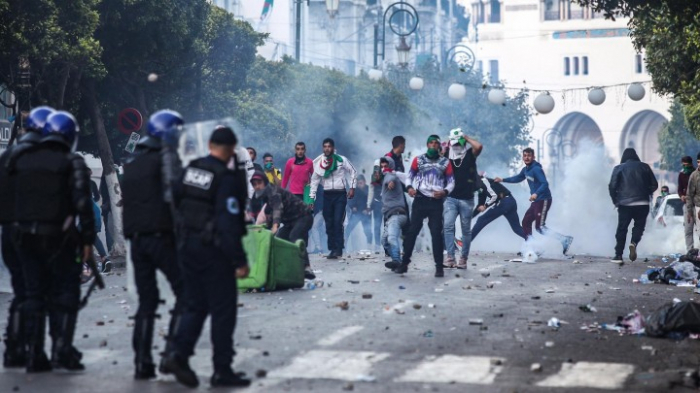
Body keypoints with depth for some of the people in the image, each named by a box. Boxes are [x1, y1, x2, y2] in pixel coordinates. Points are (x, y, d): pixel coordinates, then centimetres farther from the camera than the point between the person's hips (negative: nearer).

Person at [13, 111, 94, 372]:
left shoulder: (23, 161, 9)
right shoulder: (72, 163, -6)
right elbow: (82, 203, -12)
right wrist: (88, 238, -9)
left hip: (26, 236, 5)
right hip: (58, 238, -4)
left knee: (34, 294, 11)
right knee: (65, 294, 4)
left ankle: (34, 355, 10)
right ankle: (61, 350, -7)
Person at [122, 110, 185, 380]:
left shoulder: (131, 163, 18)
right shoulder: (166, 158, -5)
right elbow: (173, 195, -16)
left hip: (136, 238, 7)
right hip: (162, 236, -7)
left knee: (146, 300, 10)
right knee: (185, 292, -1)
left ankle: (142, 362, 5)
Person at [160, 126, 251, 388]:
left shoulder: (190, 170, 4)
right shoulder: (226, 178, -17)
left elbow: (177, 204, 13)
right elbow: (229, 223, -21)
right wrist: (239, 261, -17)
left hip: (188, 246, 7)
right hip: (214, 250, -7)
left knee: (194, 306, 15)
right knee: (223, 310, 3)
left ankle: (177, 352, -1)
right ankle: (222, 370, 7)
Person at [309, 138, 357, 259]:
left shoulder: (342, 160, -3)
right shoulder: (319, 162, 3)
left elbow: (353, 172, 7)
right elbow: (314, 180, 7)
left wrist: (352, 187, -1)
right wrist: (311, 197, 3)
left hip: (340, 194, -3)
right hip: (327, 194, 3)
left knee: (338, 222, -13)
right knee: (329, 223, 4)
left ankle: (338, 249, -12)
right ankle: (333, 249, 11)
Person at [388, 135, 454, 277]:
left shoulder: (445, 162, 7)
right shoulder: (418, 160, 8)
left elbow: (451, 182, 8)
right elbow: (410, 176, 10)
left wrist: (445, 192, -12)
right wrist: (409, 187, -11)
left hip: (436, 202, 0)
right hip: (420, 200, 0)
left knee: (436, 233, -3)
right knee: (412, 231, 0)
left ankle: (439, 266, 1)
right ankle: (404, 263, 4)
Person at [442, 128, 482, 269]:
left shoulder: (469, 154, 1)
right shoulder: (447, 156, 6)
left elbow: (479, 146, -18)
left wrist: (467, 138, -6)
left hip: (467, 199, -1)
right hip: (451, 198, 1)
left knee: (466, 230, 6)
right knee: (448, 226, -14)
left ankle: (463, 258, 13)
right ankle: (450, 257, -16)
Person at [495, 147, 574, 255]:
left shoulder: (536, 169, -17)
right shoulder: (526, 170, 11)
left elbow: (545, 184, -27)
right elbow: (517, 178, 31)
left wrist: (536, 194, -42)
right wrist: (502, 180, 30)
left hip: (543, 200, -10)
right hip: (536, 201, 10)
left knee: (540, 227, -16)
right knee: (526, 222, 15)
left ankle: (565, 240, -19)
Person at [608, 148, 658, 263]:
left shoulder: (619, 168, 3)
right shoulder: (644, 167, 8)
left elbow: (612, 186, -5)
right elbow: (654, 185, 8)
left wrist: (615, 200, 8)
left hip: (624, 204, -1)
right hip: (642, 204, 1)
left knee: (622, 229, 8)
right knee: (639, 225, 14)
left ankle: (618, 256, 4)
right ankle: (634, 243, -15)